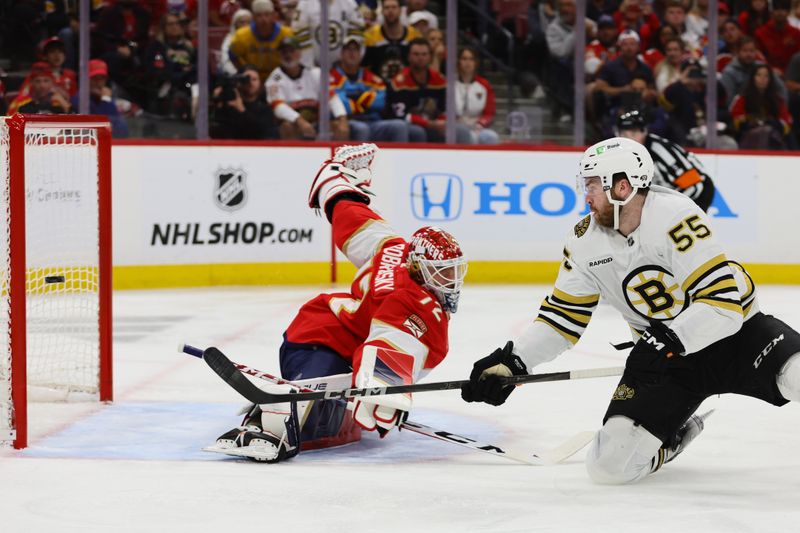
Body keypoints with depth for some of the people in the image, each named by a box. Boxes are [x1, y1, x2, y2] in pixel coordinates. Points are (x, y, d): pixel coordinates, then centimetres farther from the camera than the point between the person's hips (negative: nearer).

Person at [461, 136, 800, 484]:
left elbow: (723, 302, -28)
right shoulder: (586, 243, -5)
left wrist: (668, 340, -36)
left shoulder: (675, 216, -24)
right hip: (665, 355, 5)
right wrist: (510, 362, -4)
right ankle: (672, 435, 22)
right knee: (609, 464, -9)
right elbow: (563, 315, 6)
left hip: (734, 332, -5)